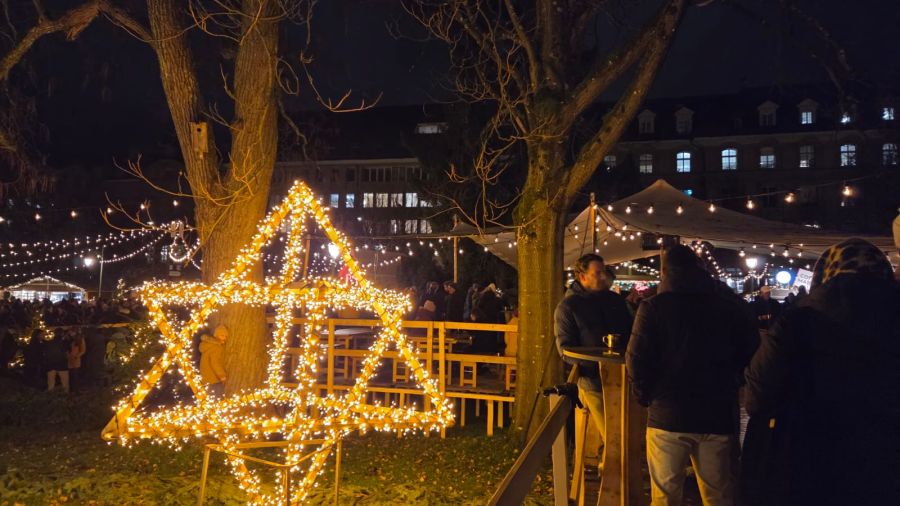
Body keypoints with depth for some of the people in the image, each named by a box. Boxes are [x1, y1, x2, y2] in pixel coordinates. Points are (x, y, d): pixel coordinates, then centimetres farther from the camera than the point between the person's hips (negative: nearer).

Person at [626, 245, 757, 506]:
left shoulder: (653, 308, -6)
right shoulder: (732, 308, 3)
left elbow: (636, 361, -11)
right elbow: (750, 357, 4)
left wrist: (645, 397, 4)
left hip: (666, 416, -2)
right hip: (718, 416, 2)